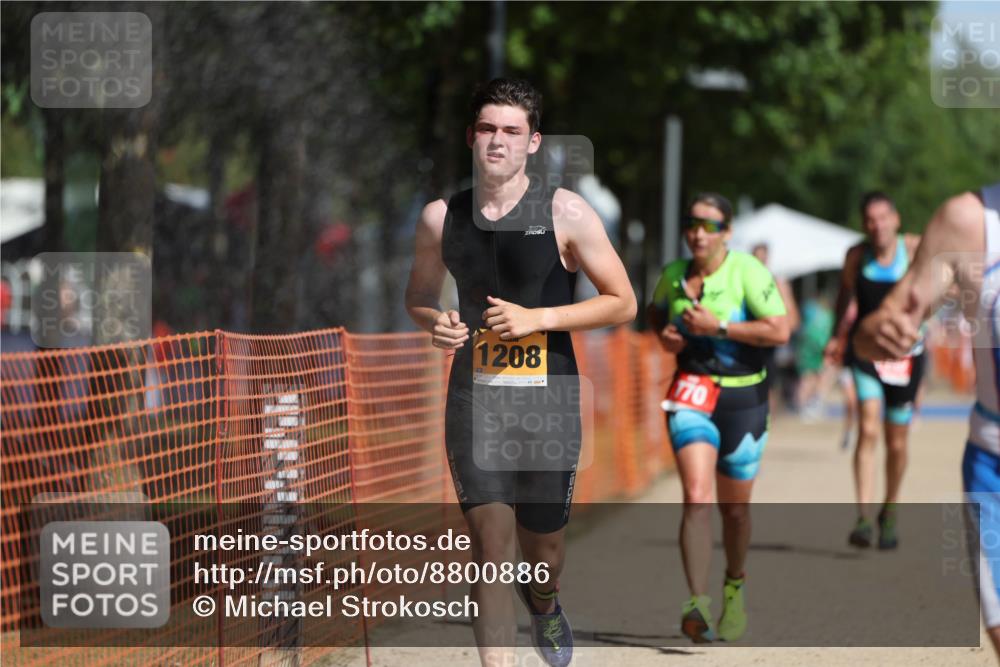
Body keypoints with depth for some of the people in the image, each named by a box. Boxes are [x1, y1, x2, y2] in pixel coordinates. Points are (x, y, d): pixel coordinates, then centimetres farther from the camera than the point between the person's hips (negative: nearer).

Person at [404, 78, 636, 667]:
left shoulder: (565, 213, -6)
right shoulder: (441, 218, 4)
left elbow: (622, 303, -3)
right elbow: (419, 295, 20)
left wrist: (537, 319, -14)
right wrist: (435, 322, -4)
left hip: (548, 401, -1)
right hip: (474, 400, 1)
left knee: (543, 544, 14)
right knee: (489, 549, -11)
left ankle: (544, 603, 50)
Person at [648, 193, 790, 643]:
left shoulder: (747, 272, -12)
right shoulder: (673, 275, 3)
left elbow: (779, 331, -19)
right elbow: (655, 311, 25)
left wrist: (719, 326, -21)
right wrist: (663, 333, 3)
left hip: (742, 399, -2)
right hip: (691, 394, 2)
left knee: (734, 507, 11)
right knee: (696, 498, -17)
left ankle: (734, 589, 39)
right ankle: (697, 606, -24)